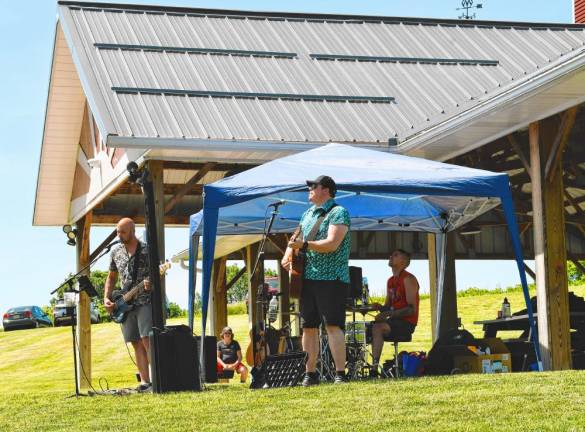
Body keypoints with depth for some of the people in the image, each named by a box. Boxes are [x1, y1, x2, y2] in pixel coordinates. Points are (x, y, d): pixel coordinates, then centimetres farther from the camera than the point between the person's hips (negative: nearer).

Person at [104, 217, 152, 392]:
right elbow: (111, 278, 21)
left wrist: (152, 283, -24)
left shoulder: (147, 250, -3)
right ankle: (145, 381, 4)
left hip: (145, 301, -5)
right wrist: (107, 298, 7)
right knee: (137, 344, 4)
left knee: (147, 340, -16)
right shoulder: (116, 253, 13)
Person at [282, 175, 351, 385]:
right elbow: (296, 239, 27)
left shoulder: (338, 213, -5)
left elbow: (332, 244, -18)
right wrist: (288, 254, 7)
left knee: (333, 325, -13)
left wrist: (304, 245, -23)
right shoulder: (307, 214, 19)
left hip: (331, 279, -8)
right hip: (307, 278, 8)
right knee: (308, 326, 7)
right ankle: (310, 374, 12)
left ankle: (340, 374, -13)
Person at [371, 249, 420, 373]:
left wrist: (388, 314, -25)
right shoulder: (391, 281, 17)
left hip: (407, 323, -8)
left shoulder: (408, 279, -9)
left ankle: (375, 367, -33)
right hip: (394, 320, 8)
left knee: (377, 327, -29)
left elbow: (411, 309, -17)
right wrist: (380, 308, -3)